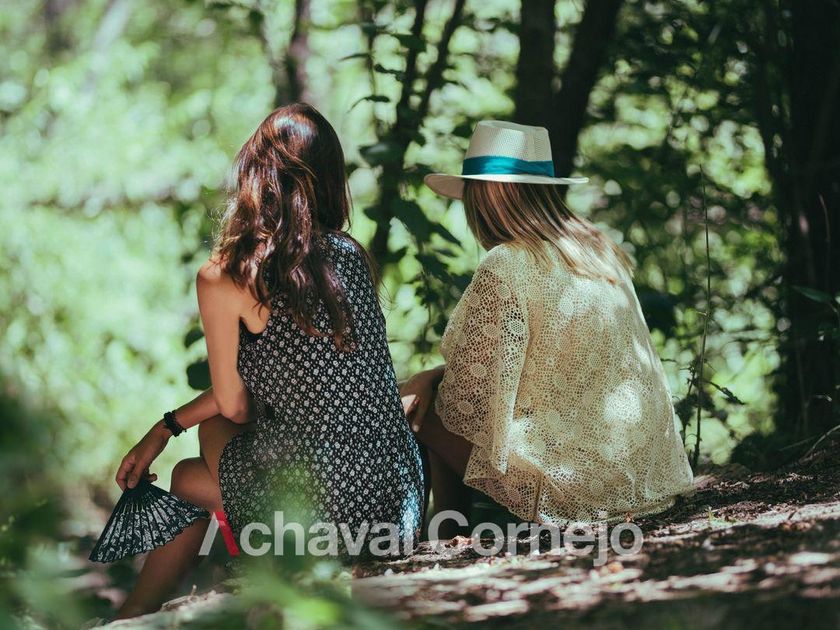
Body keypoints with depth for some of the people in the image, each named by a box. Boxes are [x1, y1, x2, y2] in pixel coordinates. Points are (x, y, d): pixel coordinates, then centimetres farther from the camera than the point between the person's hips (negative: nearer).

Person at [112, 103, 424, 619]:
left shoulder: (223, 278, -11)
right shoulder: (351, 256, 6)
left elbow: (233, 403, 1)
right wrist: (165, 430, 21)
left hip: (325, 510, -5)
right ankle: (140, 610, 37)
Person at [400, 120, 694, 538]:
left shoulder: (505, 268, -16)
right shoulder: (601, 251, 9)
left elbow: (468, 398, -13)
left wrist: (430, 382, 8)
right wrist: (434, 377, 15)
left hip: (568, 484, -8)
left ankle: (448, 537, 19)